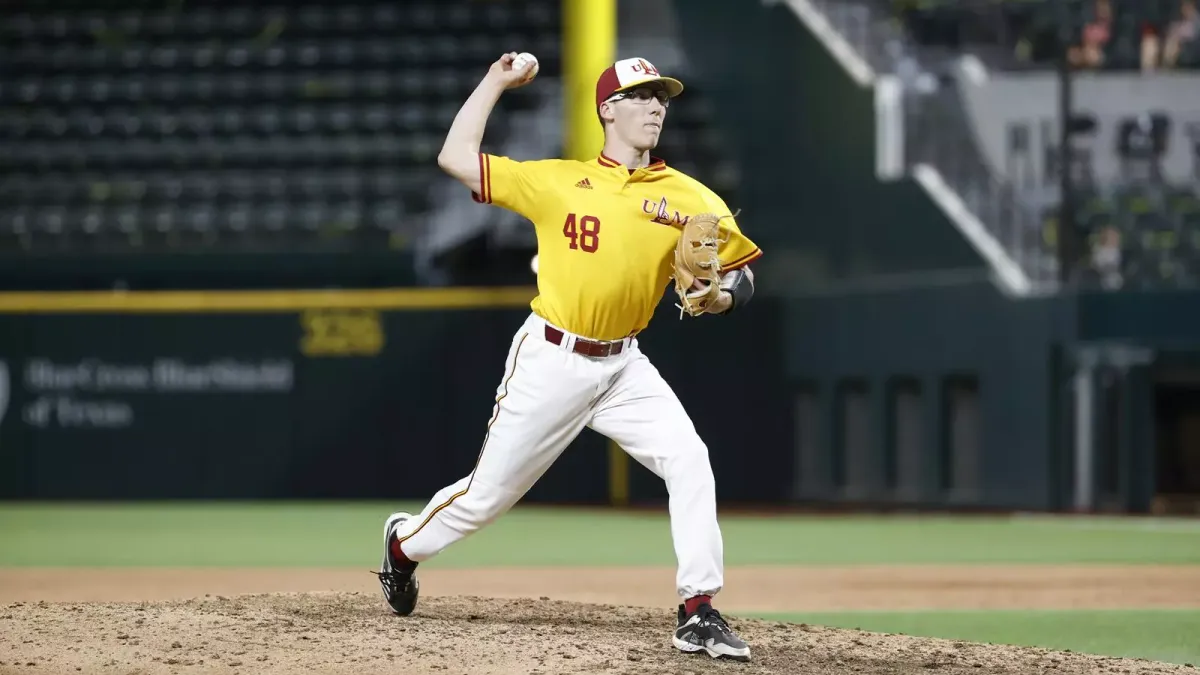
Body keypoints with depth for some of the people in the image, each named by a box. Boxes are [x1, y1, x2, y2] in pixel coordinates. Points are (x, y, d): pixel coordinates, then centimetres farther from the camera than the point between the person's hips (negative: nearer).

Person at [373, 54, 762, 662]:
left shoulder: (690, 199, 2)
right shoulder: (556, 180, 0)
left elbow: (740, 275, 3)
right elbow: (456, 159, 1)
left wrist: (719, 295, -20)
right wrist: (494, 84, 7)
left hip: (622, 366, 2)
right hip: (551, 361, -2)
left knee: (688, 460, -20)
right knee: (490, 492, 5)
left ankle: (698, 612, -18)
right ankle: (405, 543, 35)